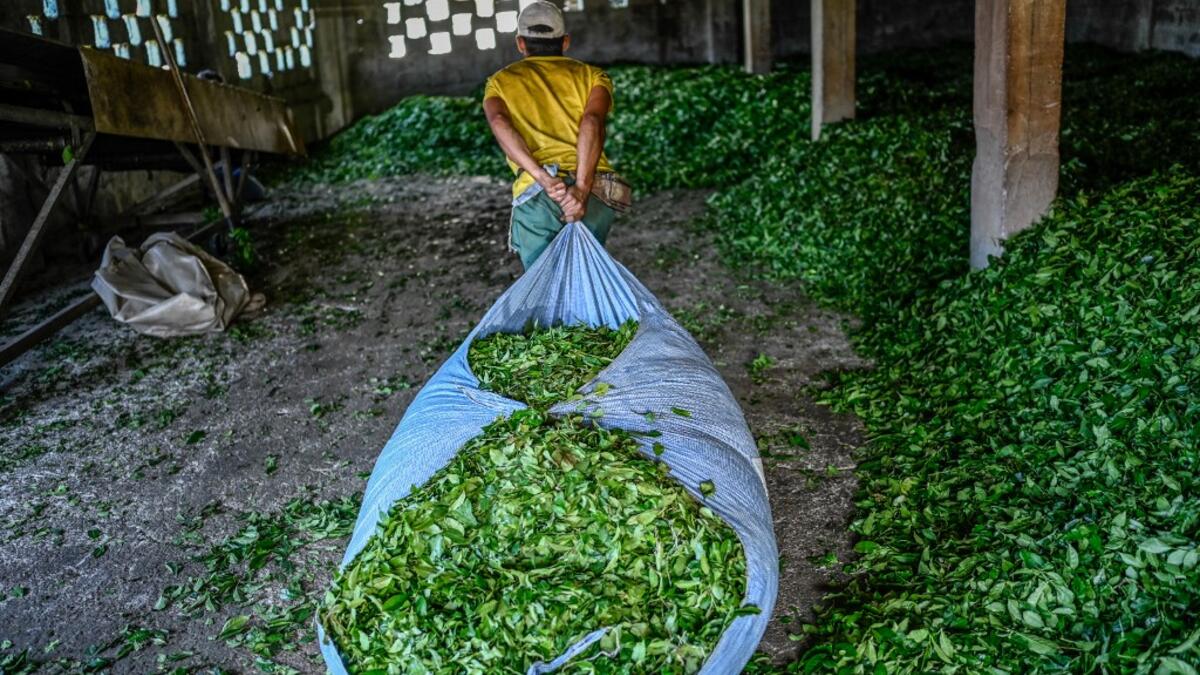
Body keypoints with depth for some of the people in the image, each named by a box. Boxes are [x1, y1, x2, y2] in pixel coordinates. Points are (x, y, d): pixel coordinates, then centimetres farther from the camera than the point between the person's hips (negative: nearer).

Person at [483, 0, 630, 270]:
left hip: (535, 195, -1)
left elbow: (499, 123, -2)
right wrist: (582, 188, -14)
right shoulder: (592, 75, 22)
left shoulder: (501, 81, 23)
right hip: (596, 192, 1)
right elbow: (592, 121, -2)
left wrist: (542, 178, -13)